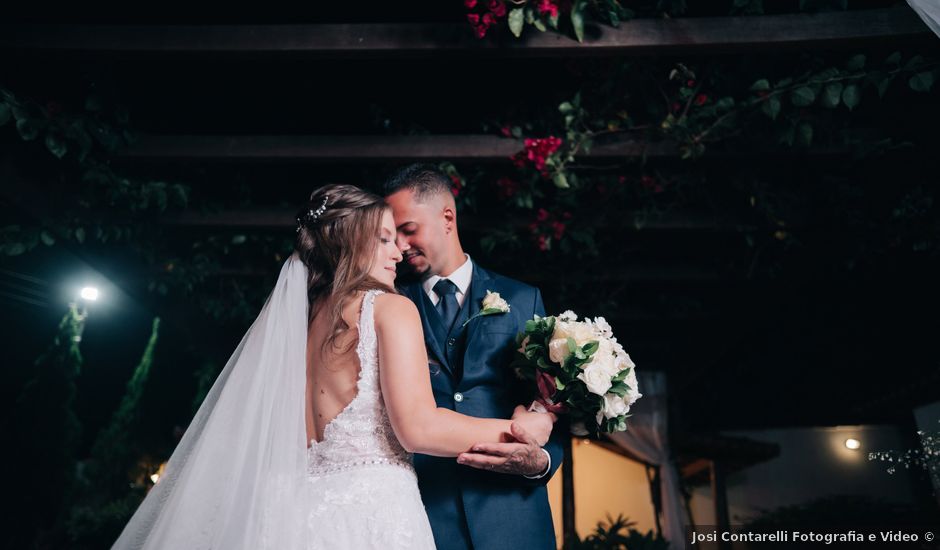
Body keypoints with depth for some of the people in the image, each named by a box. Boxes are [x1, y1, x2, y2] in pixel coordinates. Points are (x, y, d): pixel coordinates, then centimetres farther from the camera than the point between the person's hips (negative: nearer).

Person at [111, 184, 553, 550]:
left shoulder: (297, 317, 10)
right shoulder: (391, 308, -9)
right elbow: (419, 427, -17)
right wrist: (517, 429, -6)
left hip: (304, 508, 7)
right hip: (374, 512, -6)